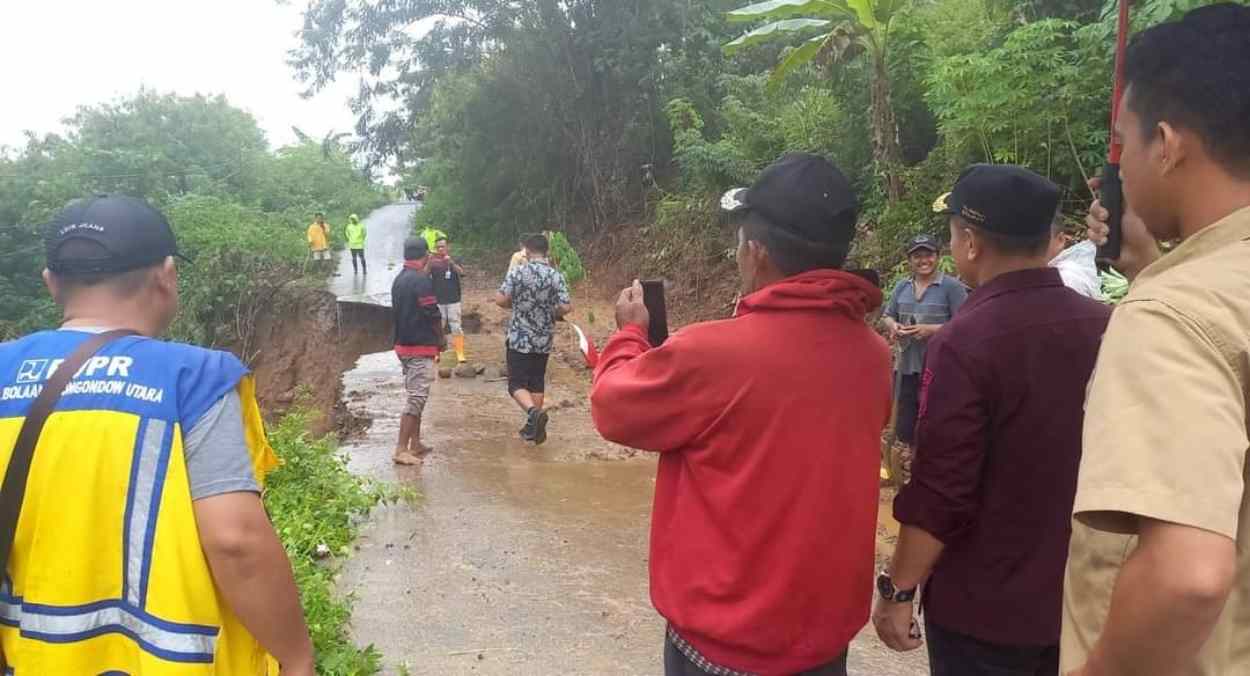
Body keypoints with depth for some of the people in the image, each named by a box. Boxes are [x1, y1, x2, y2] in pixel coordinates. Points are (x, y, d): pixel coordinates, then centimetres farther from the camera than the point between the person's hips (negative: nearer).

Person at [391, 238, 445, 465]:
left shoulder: (399, 279, 10)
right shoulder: (422, 280, -18)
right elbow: (432, 315, -14)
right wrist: (441, 339, 2)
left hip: (403, 344, 9)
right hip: (421, 346, -9)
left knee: (416, 396, 17)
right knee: (417, 398, -7)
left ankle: (415, 444, 23)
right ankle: (401, 450, -7)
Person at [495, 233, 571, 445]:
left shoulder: (517, 273, -9)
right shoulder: (556, 276, -5)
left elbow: (500, 300, -11)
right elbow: (566, 307, -11)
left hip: (519, 338, -3)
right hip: (544, 340, 3)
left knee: (517, 384, 1)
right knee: (537, 382, 16)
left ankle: (533, 411, -26)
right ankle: (534, 426, 21)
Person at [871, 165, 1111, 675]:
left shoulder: (965, 342, -22)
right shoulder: (1108, 327, -4)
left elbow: (940, 493, -21)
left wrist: (898, 589, -9)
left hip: (983, 607, -6)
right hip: (1082, 596, 6)